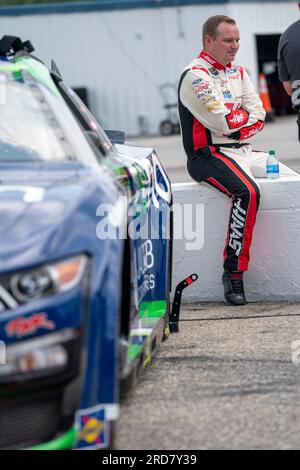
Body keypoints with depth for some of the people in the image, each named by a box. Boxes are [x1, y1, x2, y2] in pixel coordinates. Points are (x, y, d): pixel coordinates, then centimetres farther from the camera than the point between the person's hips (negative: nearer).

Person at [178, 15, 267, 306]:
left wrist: (233, 119, -9)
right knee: (247, 192, -34)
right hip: (208, 156, -8)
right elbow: (224, 123, -17)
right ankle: (233, 272, -29)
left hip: (242, 151, 8)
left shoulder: (238, 74, 17)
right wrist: (245, 114, 2)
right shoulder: (195, 76, -9)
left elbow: (259, 117, 8)